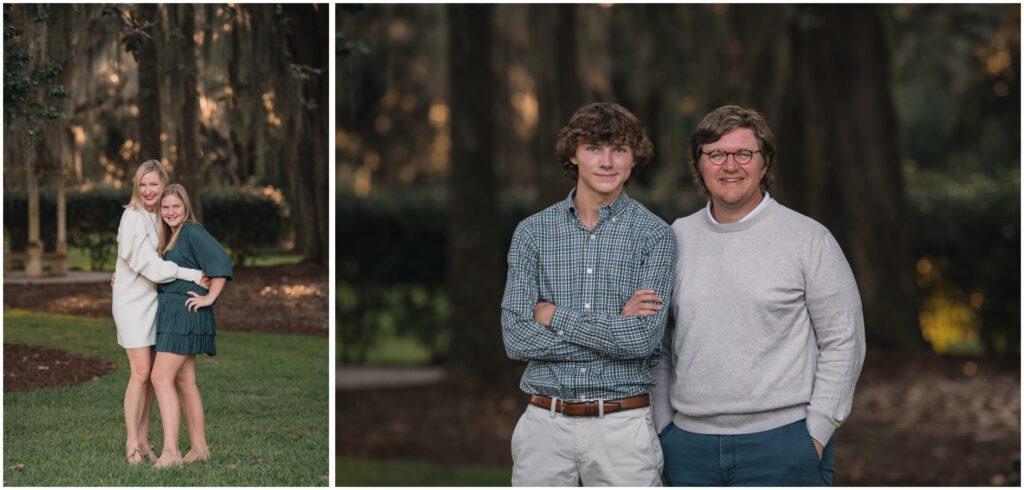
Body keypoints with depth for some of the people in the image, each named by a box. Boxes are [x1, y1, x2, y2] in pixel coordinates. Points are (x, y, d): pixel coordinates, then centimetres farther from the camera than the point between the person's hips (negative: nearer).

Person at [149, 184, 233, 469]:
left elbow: (221, 261, -21)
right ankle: (199, 448, 15)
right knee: (184, 382, 10)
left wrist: (210, 297, -19)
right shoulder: (169, 237, 18)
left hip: (184, 313, -10)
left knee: (161, 378, -15)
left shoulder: (192, 232, -11)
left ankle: (170, 452, -18)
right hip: (171, 313, 10)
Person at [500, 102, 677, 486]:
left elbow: (643, 337, -14)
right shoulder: (533, 232, 4)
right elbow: (516, 338, -6)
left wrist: (555, 316, -8)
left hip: (622, 425, -2)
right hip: (546, 424, 2)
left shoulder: (655, 236, -1)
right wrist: (615, 327, -11)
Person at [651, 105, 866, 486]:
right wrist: (662, 427, 8)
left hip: (781, 444, -4)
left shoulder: (809, 239, -2)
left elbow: (842, 341, -2)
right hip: (689, 446, 4)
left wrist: (816, 433, -8)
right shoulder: (676, 238, 10)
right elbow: (659, 346, 15)